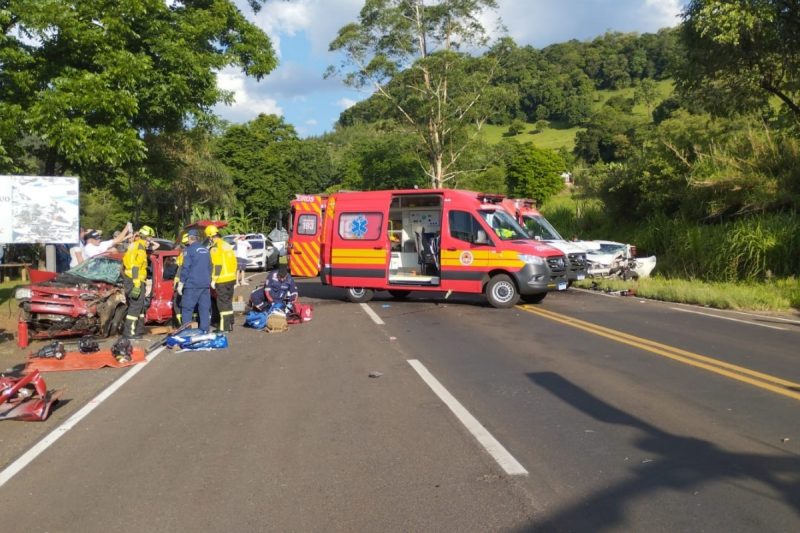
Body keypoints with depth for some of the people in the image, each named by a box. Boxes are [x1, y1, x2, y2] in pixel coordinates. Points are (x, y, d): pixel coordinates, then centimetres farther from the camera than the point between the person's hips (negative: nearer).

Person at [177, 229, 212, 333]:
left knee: (187, 309, -1)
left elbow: (185, 268, -11)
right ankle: (205, 331, 8)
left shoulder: (189, 250, -7)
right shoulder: (205, 250, 13)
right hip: (205, 284, 6)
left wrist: (180, 283, -7)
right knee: (205, 308, 8)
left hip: (192, 284, -6)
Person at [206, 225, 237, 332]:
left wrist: (213, 279, -15)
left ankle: (224, 327, -2)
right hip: (231, 278, 8)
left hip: (222, 280, -8)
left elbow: (217, 265, -19)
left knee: (223, 303, -3)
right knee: (228, 302, 16)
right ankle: (230, 325, 22)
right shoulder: (227, 245, 14)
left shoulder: (215, 247, -12)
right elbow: (234, 262, 17)